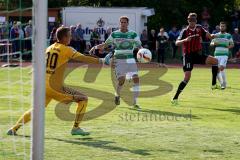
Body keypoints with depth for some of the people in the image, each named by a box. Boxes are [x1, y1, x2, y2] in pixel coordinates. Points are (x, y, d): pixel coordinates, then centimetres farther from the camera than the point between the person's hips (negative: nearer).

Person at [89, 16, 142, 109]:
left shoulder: (133, 34, 2)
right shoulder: (114, 34, 3)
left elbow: (139, 46, 1)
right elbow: (105, 44, 10)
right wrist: (95, 47, -6)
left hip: (130, 60, 1)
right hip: (119, 60, -1)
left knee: (136, 79, -13)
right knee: (121, 80, -16)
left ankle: (135, 103, -6)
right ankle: (117, 95, 18)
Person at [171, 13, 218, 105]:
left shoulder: (199, 28, 4)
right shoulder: (185, 31, -9)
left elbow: (209, 36, 1)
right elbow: (177, 43, -19)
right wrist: (185, 40, -37)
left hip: (197, 54, 5)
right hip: (188, 56, -5)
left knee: (215, 61, -12)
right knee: (187, 77, -14)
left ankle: (214, 83, -2)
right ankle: (175, 98, -7)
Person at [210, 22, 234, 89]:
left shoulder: (228, 35, 6)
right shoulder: (216, 35, 12)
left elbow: (232, 44, 10)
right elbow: (211, 43, 13)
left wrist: (229, 46, -11)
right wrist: (214, 43, -10)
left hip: (224, 55, -3)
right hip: (217, 54, 3)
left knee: (221, 68, -20)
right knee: (217, 70, 0)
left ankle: (224, 84, -8)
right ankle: (221, 83, 18)